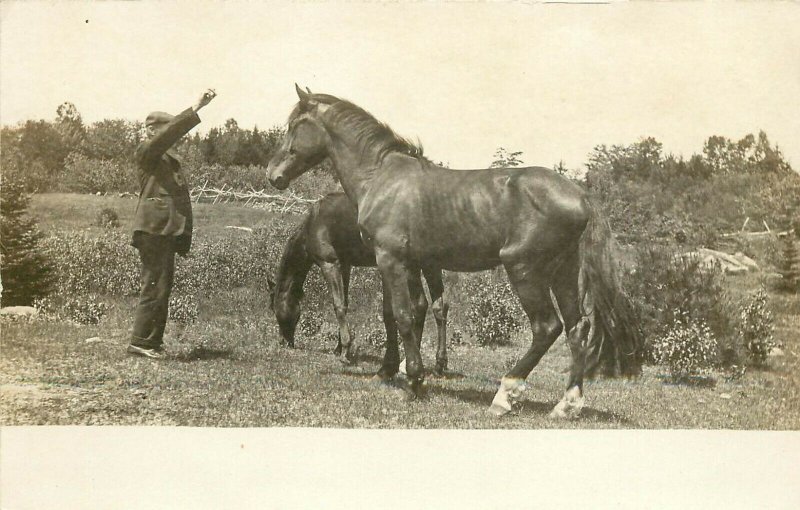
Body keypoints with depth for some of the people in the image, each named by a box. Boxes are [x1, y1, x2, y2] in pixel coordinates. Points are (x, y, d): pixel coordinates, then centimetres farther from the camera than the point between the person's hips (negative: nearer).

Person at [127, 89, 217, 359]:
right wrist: (196, 108, -23)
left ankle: (153, 341, 17)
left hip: (167, 230, 9)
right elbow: (172, 132, -19)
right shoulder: (146, 152, -2)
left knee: (162, 286, 11)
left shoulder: (168, 161, 23)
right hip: (154, 229, -9)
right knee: (154, 286, -9)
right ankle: (140, 341, -4)